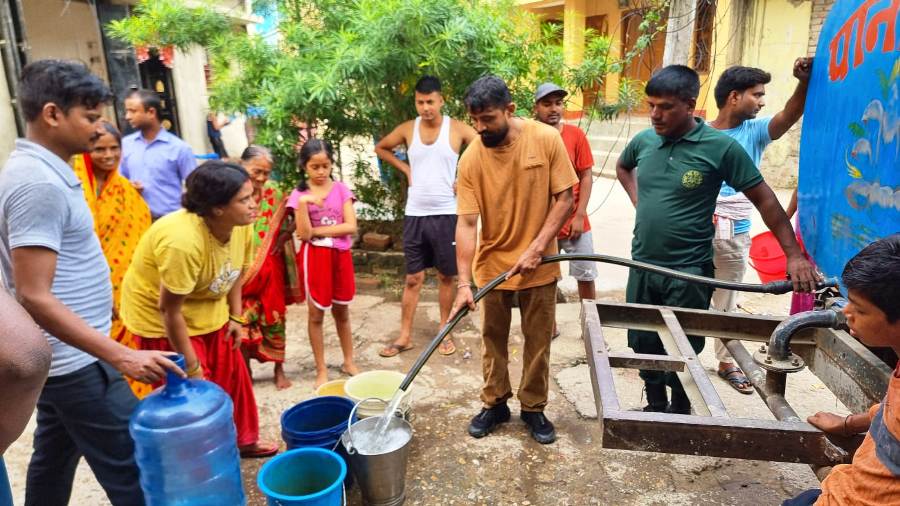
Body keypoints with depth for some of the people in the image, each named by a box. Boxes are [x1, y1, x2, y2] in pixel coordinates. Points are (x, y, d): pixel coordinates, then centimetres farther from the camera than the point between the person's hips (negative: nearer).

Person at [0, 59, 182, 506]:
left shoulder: (38, 170, 9)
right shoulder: (39, 183, -22)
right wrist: (120, 355, -28)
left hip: (61, 359, 10)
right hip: (77, 362, -10)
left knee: (54, 459, 22)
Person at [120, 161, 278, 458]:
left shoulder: (241, 226, -16)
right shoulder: (182, 241, -37)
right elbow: (169, 309, -30)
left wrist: (236, 317, 3)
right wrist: (191, 365, -22)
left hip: (208, 311, 7)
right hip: (160, 316, -7)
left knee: (232, 376, 15)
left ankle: (243, 439, 34)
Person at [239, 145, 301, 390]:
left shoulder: (273, 193, -3)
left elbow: (288, 225, 2)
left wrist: (275, 245, -12)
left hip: (270, 269, 1)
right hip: (240, 270, -1)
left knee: (273, 319, 10)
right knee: (243, 321, 8)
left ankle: (279, 370, 25)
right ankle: (245, 372, 26)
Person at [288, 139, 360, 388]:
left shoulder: (341, 189, 0)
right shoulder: (298, 194, -4)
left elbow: (351, 227, -9)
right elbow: (303, 234, -13)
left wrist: (317, 231, -13)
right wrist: (303, 203, -23)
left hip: (340, 255, 2)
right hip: (314, 257, -1)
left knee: (342, 311, 15)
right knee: (316, 313, 6)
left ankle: (349, 361, 29)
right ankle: (321, 370, 18)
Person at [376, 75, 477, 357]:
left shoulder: (458, 130, -5)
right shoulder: (407, 130, 3)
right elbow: (381, 148, 20)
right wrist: (405, 169, 7)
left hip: (446, 214, -2)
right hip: (415, 214, 2)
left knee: (446, 275, 9)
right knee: (413, 277, 7)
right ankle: (405, 336, 14)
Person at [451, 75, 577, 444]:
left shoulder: (547, 139, -14)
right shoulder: (471, 159, -13)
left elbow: (564, 198, -9)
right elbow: (466, 224, -15)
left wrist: (536, 248, -18)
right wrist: (464, 283, -21)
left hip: (538, 265, 0)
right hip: (491, 266, 1)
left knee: (538, 341, 11)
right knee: (493, 339, 14)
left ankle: (534, 408, 30)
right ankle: (495, 404, 34)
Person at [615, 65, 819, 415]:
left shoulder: (721, 147, -13)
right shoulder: (643, 141, 0)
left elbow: (765, 200, -8)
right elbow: (622, 167, 23)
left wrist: (794, 255, -11)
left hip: (689, 272, -4)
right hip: (642, 266, 5)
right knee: (644, 346, 15)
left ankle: (680, 414, 29)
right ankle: (655, 408, 36)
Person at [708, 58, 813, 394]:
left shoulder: (755, 132, 0)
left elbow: (789, 116, -19)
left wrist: (804, 83, -36)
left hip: (735, 234, 3)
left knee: (727, 302, 16)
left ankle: (727, 362, 31)